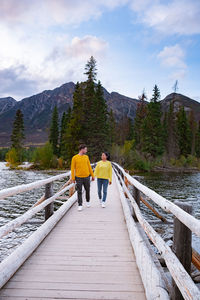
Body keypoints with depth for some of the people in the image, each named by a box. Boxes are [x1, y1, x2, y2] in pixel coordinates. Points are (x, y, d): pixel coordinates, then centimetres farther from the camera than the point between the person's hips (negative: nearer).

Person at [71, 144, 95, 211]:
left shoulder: (86, 157, 8)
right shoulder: (74, 158, -4)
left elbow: (89, 167, 12)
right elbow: (72, 168, -3)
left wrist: (92, 175, 11)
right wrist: (73, 178, -6)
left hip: (86, 177, 3)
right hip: (78, 178, -3)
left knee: (87, 190, 13)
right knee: (79, 192, -1)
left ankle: (88, 201, 35)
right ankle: (80, 205, 6)